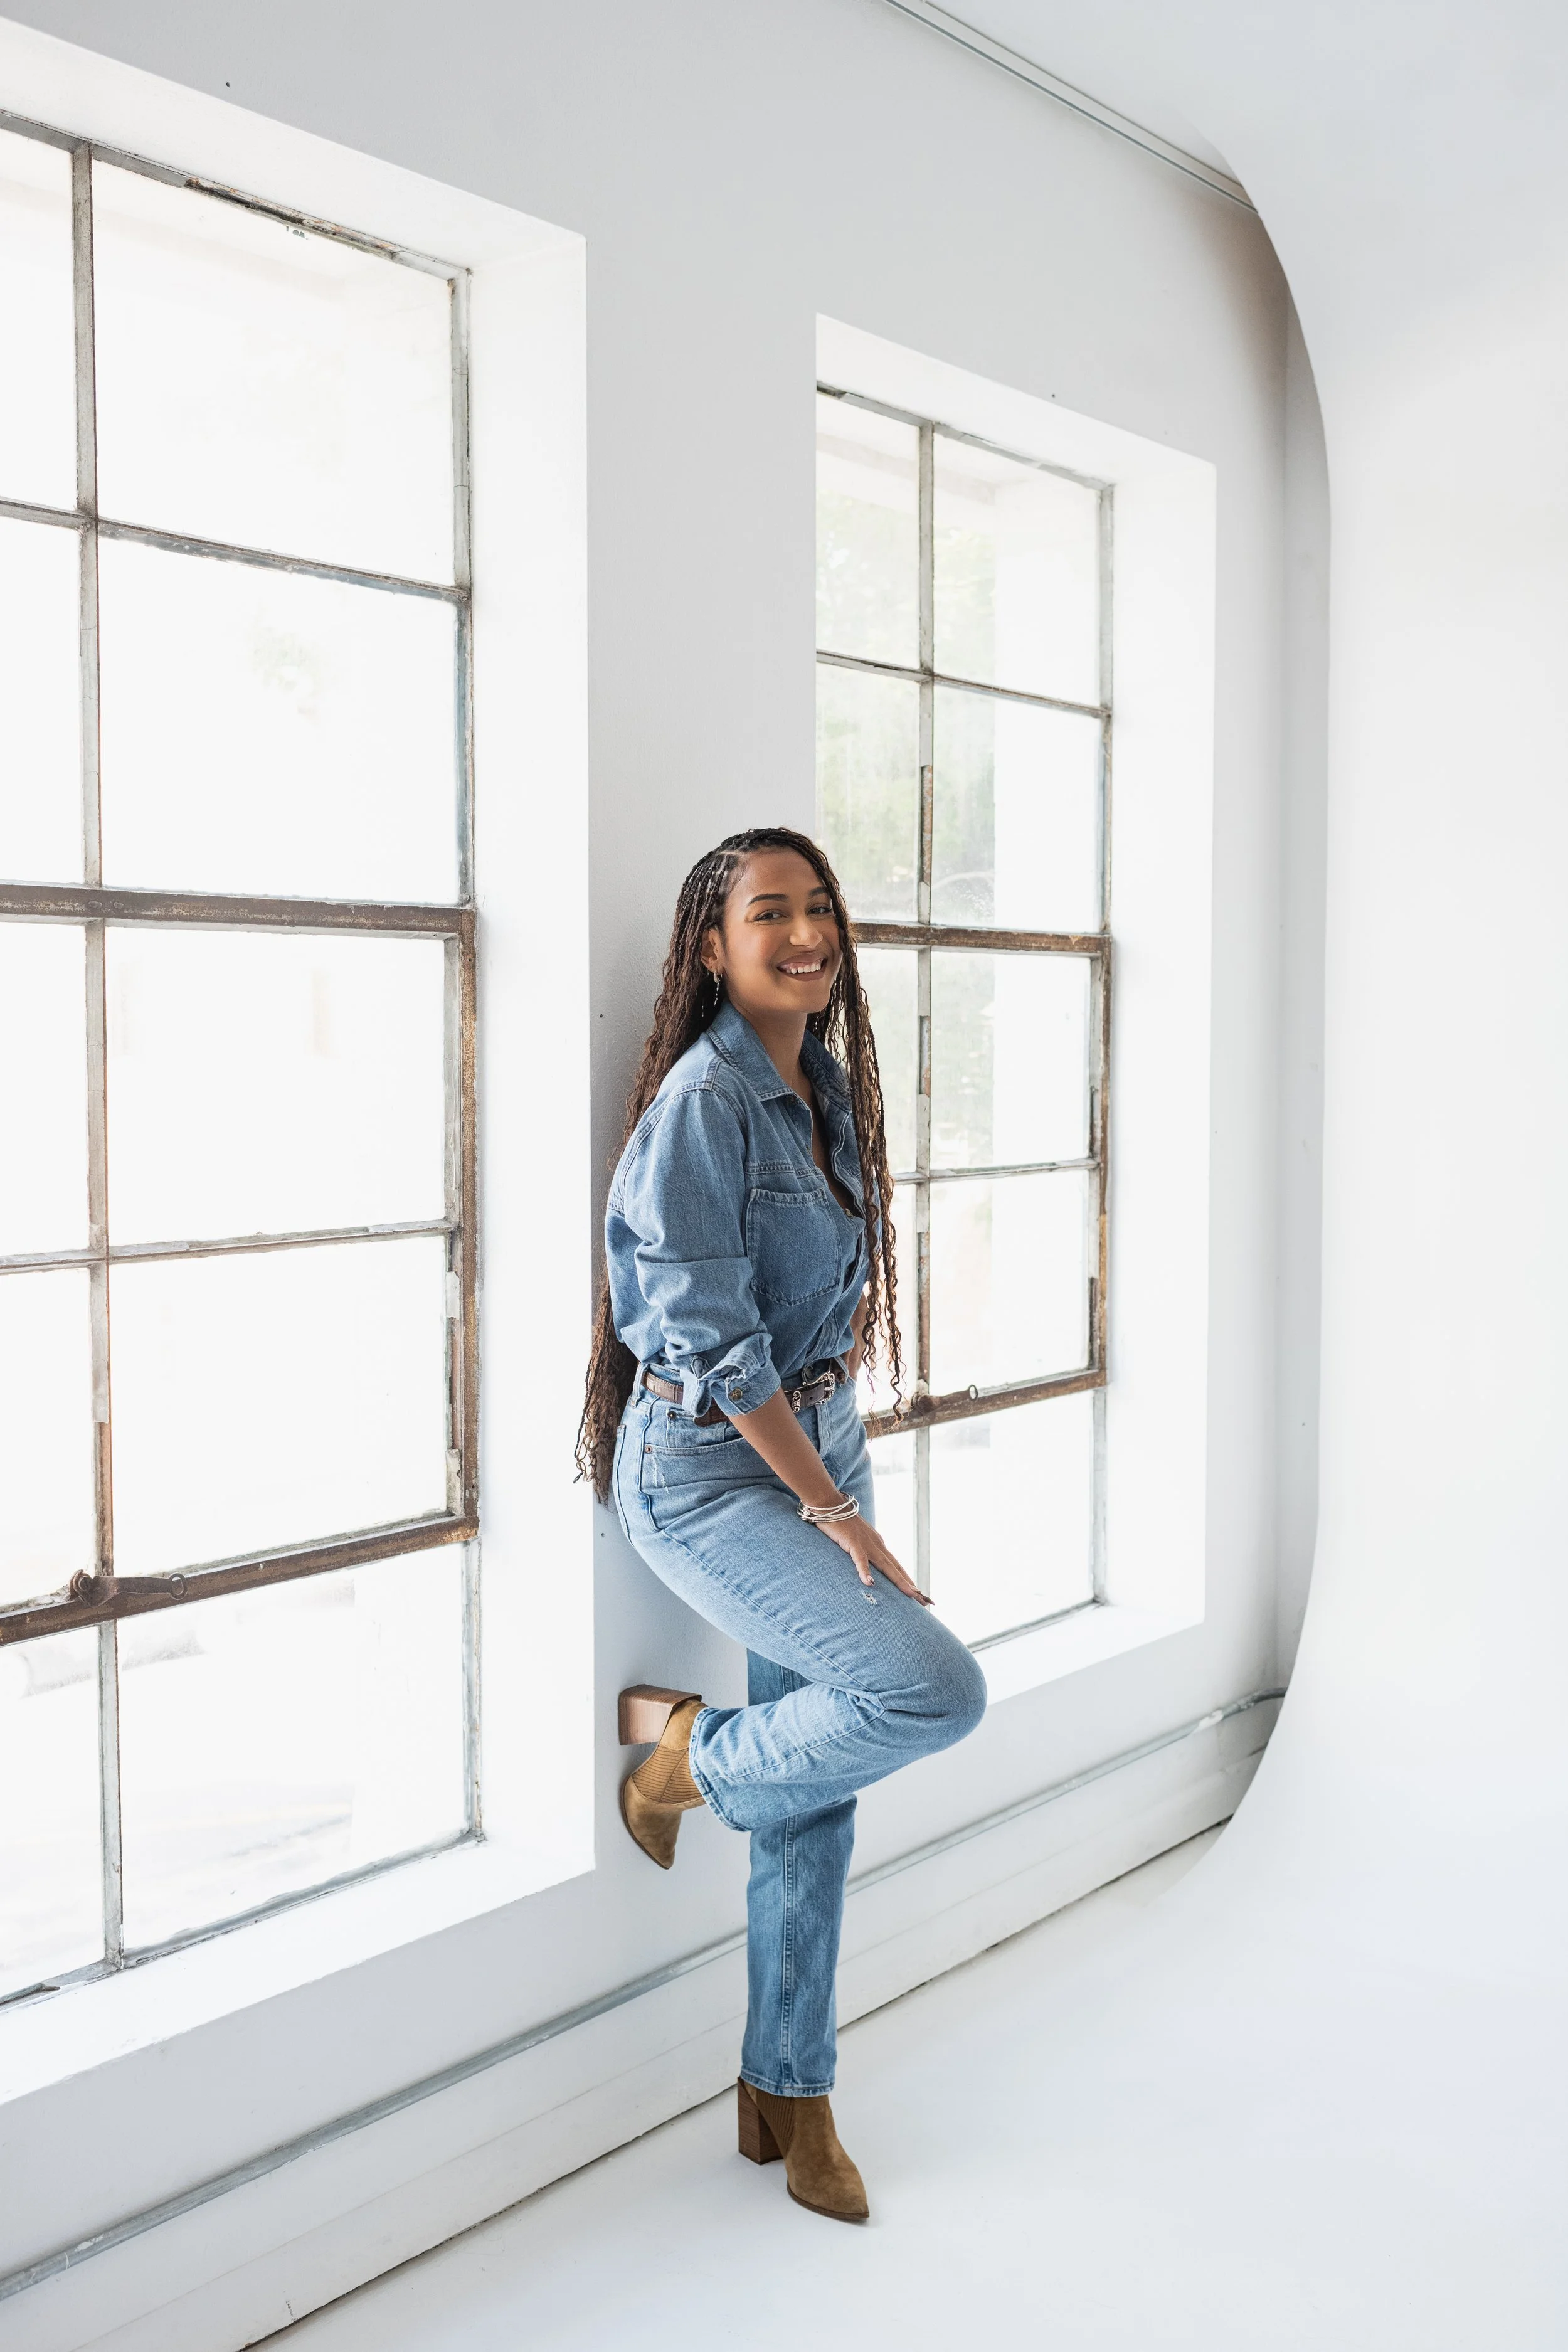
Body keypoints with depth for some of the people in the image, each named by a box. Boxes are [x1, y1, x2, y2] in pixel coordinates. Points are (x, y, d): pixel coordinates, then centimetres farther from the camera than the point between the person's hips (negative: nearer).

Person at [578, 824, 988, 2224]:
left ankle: (788, 2094, 27)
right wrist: (835, 1508, -15)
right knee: (935, 1690, -21)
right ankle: (693, 1757, 7)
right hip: (710, 1470, -8)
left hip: (817, 1450, 8)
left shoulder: (831, 1088, 8)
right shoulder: (702, 1102, -17)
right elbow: (713, 1342, -20)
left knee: (821, 1791, 11)